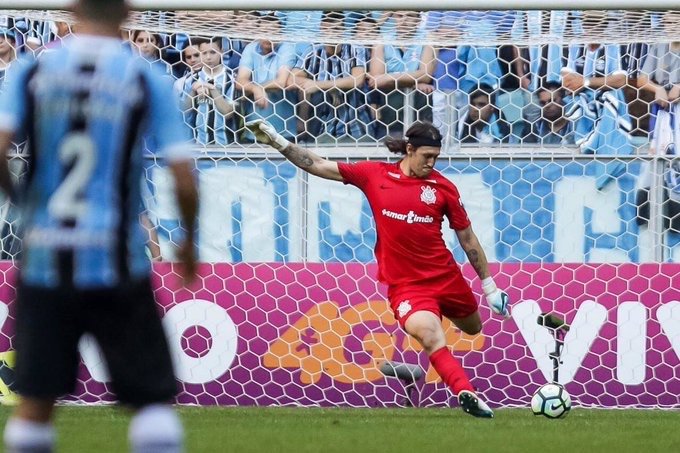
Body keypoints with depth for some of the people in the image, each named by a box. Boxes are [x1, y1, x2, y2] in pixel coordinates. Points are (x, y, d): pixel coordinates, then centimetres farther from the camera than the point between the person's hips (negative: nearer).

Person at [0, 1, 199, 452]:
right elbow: (184, 180, -6)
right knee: (154, 396, 4)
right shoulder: (148, 81, -2)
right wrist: (190, 241, 12)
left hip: (44, 259, 2)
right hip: (116, 261, -2)